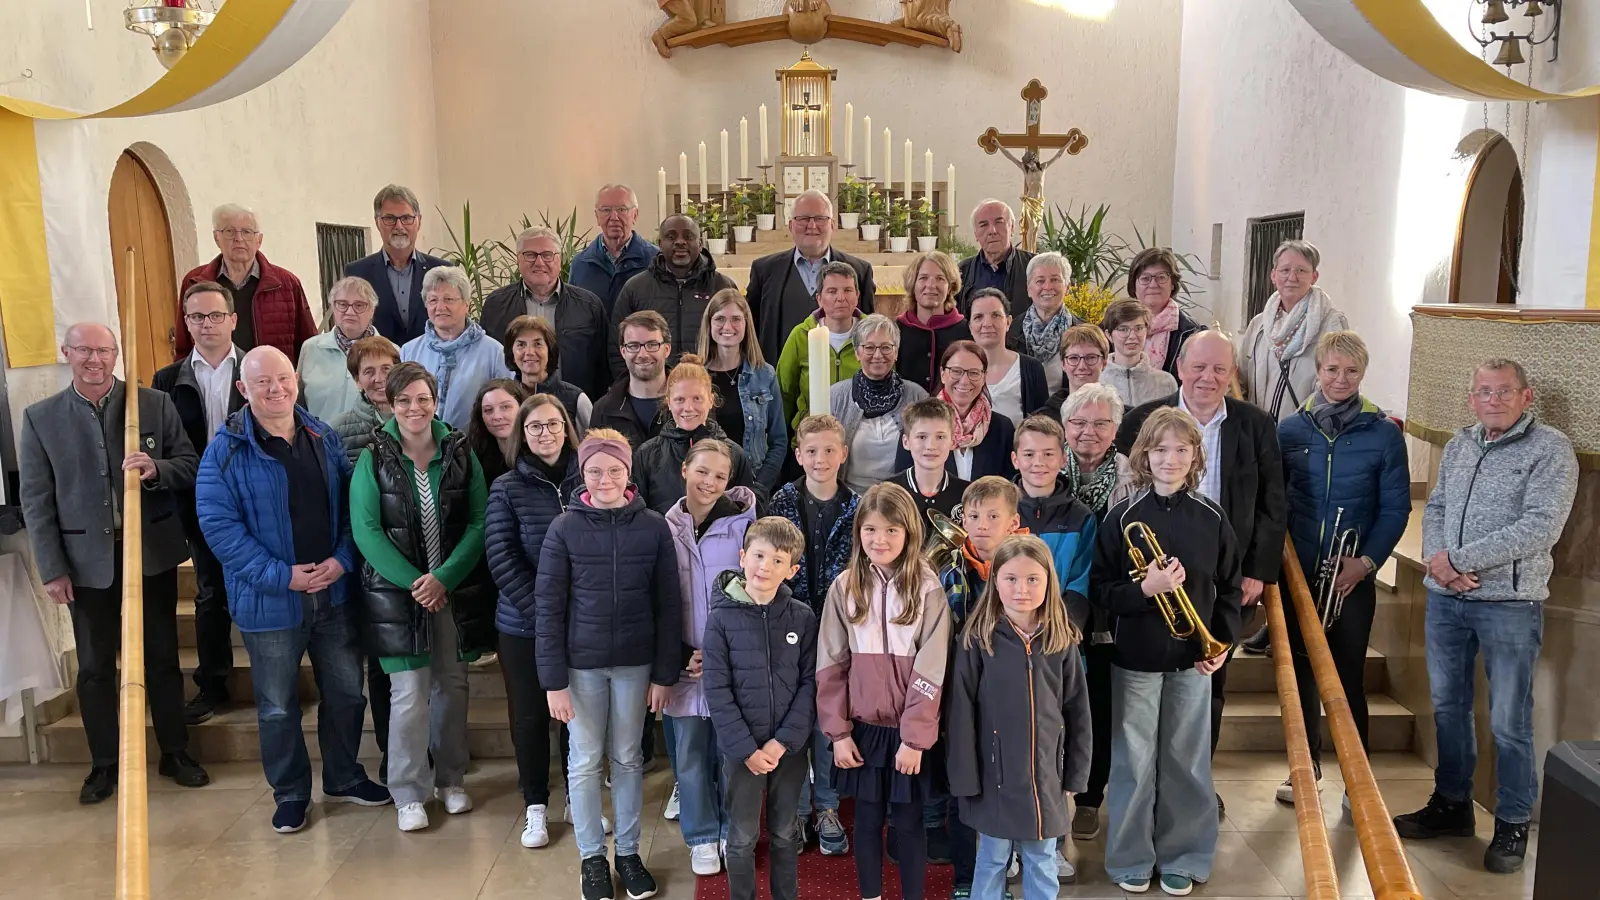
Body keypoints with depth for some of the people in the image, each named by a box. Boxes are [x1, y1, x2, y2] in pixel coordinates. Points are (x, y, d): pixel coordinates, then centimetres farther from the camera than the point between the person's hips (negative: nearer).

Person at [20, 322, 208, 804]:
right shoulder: (40, 417, 0)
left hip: (152, 551, 0)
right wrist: (52, 569, -3)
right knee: (94, 666, 10)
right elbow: (35, 499, 0)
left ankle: (175, 752, 24)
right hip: (87, 558, 0)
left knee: (162, 657, 10)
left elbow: (190, 468, 1)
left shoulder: (156, 404, -2)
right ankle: (103, 763, 26)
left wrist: (156, 469, -21)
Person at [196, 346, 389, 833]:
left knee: (346, 692, 15)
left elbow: (350, 504, 7)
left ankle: (344, 776, 36)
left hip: (333, 593, 4)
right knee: (278, 707, 10)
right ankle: (290, 792, 30)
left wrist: (342, 559, -10)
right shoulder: (226, 451, -10)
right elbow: (219, 525, -15)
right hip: (270, 602, -4)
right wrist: (282, 575, -20)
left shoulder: (324, 438, 4)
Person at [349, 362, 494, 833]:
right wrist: (412, 582, -15)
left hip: (455, 589, 2)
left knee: (452, 686, 11)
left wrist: (444, 577, -14)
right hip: (398, 592, -2)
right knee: (408, 693, -1)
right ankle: (409, 794, 15)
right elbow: (366, 531, -8)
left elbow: (479, 523, -3)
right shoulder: (374, 458, -3)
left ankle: (450, 779, 28)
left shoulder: (460, 453, 0)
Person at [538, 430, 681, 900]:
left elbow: (669, 605, -2)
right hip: (582, 665, -1)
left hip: (635, 663, 1)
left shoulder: (653, 526, -6)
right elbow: (548, 608, -6)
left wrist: (665, 674, -3)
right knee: (585, 762, 10)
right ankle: (591, 856, 28)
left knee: (628, 758, 14)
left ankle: (628, 852, 30)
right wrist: (554, 680, -9)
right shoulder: (565, 528, -7)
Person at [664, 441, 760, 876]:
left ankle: (733, 832, 29)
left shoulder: (741, 524, -7)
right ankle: (702, 837, 29)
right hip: (684, 663, 2)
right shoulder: (664, 528, 0)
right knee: (690, 753, 11)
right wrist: (682, 656, -5)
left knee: (733, 750, 9)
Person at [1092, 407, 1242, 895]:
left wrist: (1223, 642, -3)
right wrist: (1144, 588, -23)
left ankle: (1181, 857, 28)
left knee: (1185, 761, 11)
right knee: (1133, 761, 8)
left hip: (1192, 658, 2)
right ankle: (1131, 858, 24)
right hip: (1134, 657, -2)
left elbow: (1229, 588, 7)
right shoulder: (1122, 516, -6)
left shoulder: (1212, 518, 0)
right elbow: (1100, 588, -7)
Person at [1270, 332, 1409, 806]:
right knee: (1301, 671, 13)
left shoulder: (1384, 433, -4)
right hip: (1297, 572, 2)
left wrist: (1365, 561, -13)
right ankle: (1306, 765, 29)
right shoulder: (1291, 430, 1)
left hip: (1353, 578, -2)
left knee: (1348, 677, 4)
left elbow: (1396, 508, -3)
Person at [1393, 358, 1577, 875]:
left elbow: (1541, 527, -17)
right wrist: (1438, 558, -8)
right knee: (1448, 706, 15)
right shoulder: (1459, 445, 11)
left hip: (1509, 604, -6)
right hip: (1445, 599, 6)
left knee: (1509, 722, 2)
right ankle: (1452, 804, 30)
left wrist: (1459, 559, -17)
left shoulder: (1550, 449, -8)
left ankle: (1512, 824, 19)